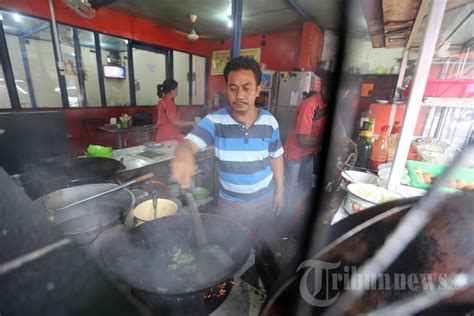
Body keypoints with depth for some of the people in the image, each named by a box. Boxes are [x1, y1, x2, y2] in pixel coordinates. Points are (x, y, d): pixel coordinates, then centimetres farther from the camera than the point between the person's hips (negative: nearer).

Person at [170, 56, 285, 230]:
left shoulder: (269, 122, -10)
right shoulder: (214, 121, -18)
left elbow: (276, 157, 1)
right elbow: (188, 143, -32)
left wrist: (280, 190, 3)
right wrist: (184, 154, -56)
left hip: (264, 199, 2)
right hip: (230, 202, -1)